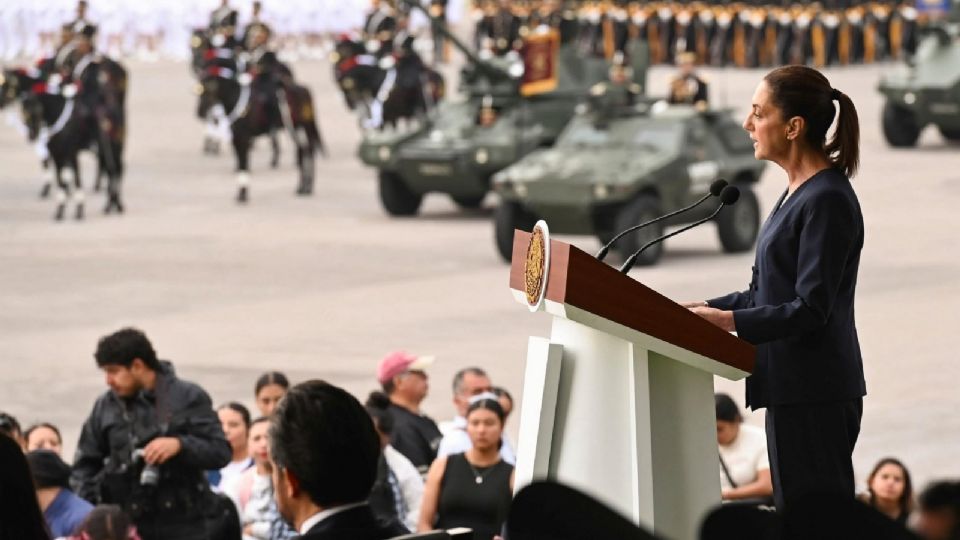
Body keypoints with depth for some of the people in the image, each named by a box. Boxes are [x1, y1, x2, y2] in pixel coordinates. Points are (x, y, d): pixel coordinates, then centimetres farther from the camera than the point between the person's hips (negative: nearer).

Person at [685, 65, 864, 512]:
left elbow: (810, 308, -20)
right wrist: (704, 308, 8)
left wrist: (728, 319, -24)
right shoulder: (796, 194, 16)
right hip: (793, 388, 10)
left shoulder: (827, 200, -15)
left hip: (815, 392, -10)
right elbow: (765, 293, 20)